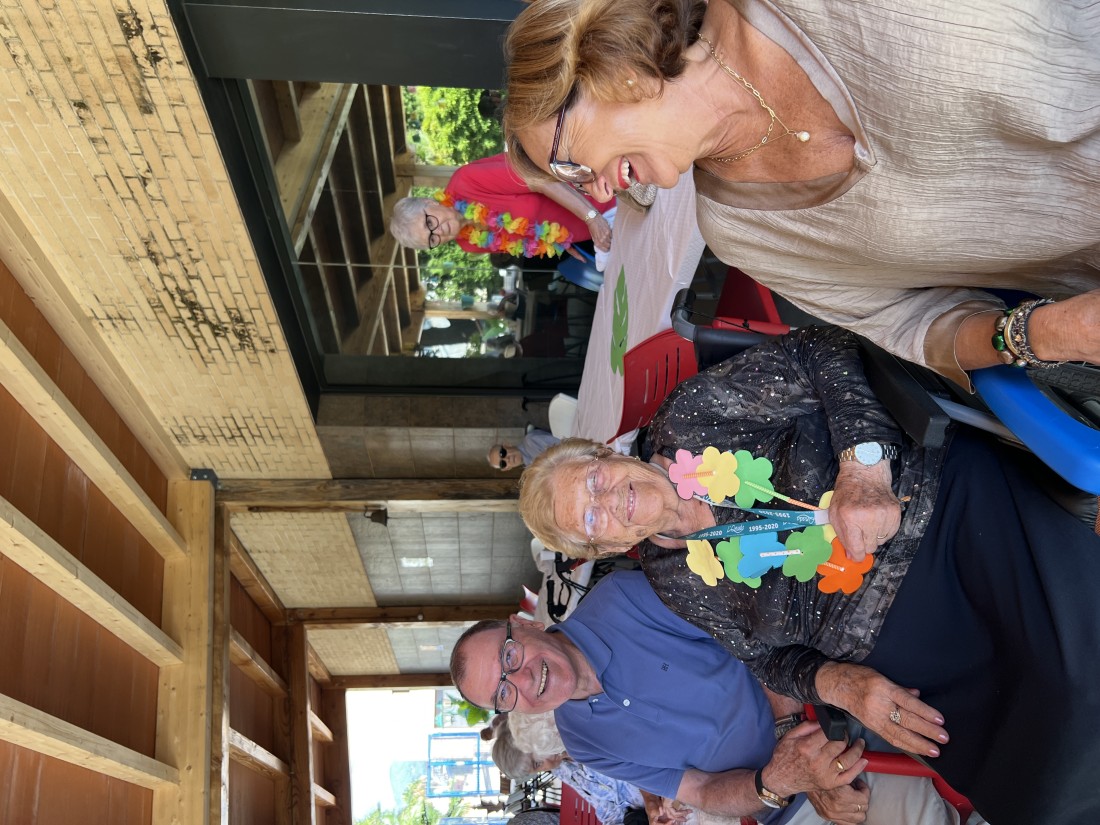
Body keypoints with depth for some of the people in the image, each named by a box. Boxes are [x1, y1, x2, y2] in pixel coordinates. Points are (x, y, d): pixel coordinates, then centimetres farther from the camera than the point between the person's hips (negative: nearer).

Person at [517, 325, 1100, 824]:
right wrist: (837, 683, -9)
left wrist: (862, 468, -19)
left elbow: (821, 352, -5)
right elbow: (772, 659, 13)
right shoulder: (677, 583, 7)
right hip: (897, 639, 2)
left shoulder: (686, 418, -1)